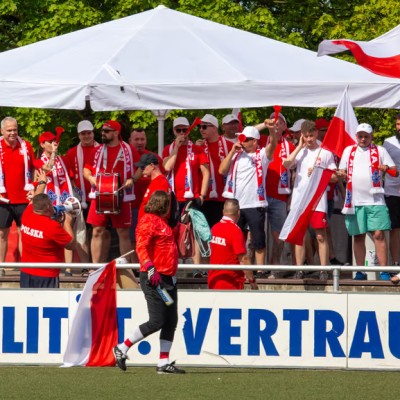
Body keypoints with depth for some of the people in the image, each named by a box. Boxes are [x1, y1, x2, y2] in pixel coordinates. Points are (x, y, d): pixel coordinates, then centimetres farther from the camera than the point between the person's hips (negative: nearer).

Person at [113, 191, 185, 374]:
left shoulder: (161, 222, 20)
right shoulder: (148, 221, -10)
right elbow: (141, 247, -22)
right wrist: (150, 269, -30)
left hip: (168, 279, 10)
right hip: (155, 279, -10)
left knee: (171, 321, 6)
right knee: (156, 322, -11)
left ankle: (164, 363, 8)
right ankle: (122, 348, 1)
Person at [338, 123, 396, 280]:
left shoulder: (380, 151, 7)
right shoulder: (349, 151, 14)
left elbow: (395, 171, 4)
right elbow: (342, 171, 14)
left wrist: (386, 168, -18)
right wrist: (341, 174, -9)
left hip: (375, 200, -2)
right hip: (355, 201, 2)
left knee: (378, 234, -9)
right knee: (358, 236, 4)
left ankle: (384, 272, -10)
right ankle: (360, 272, 10)